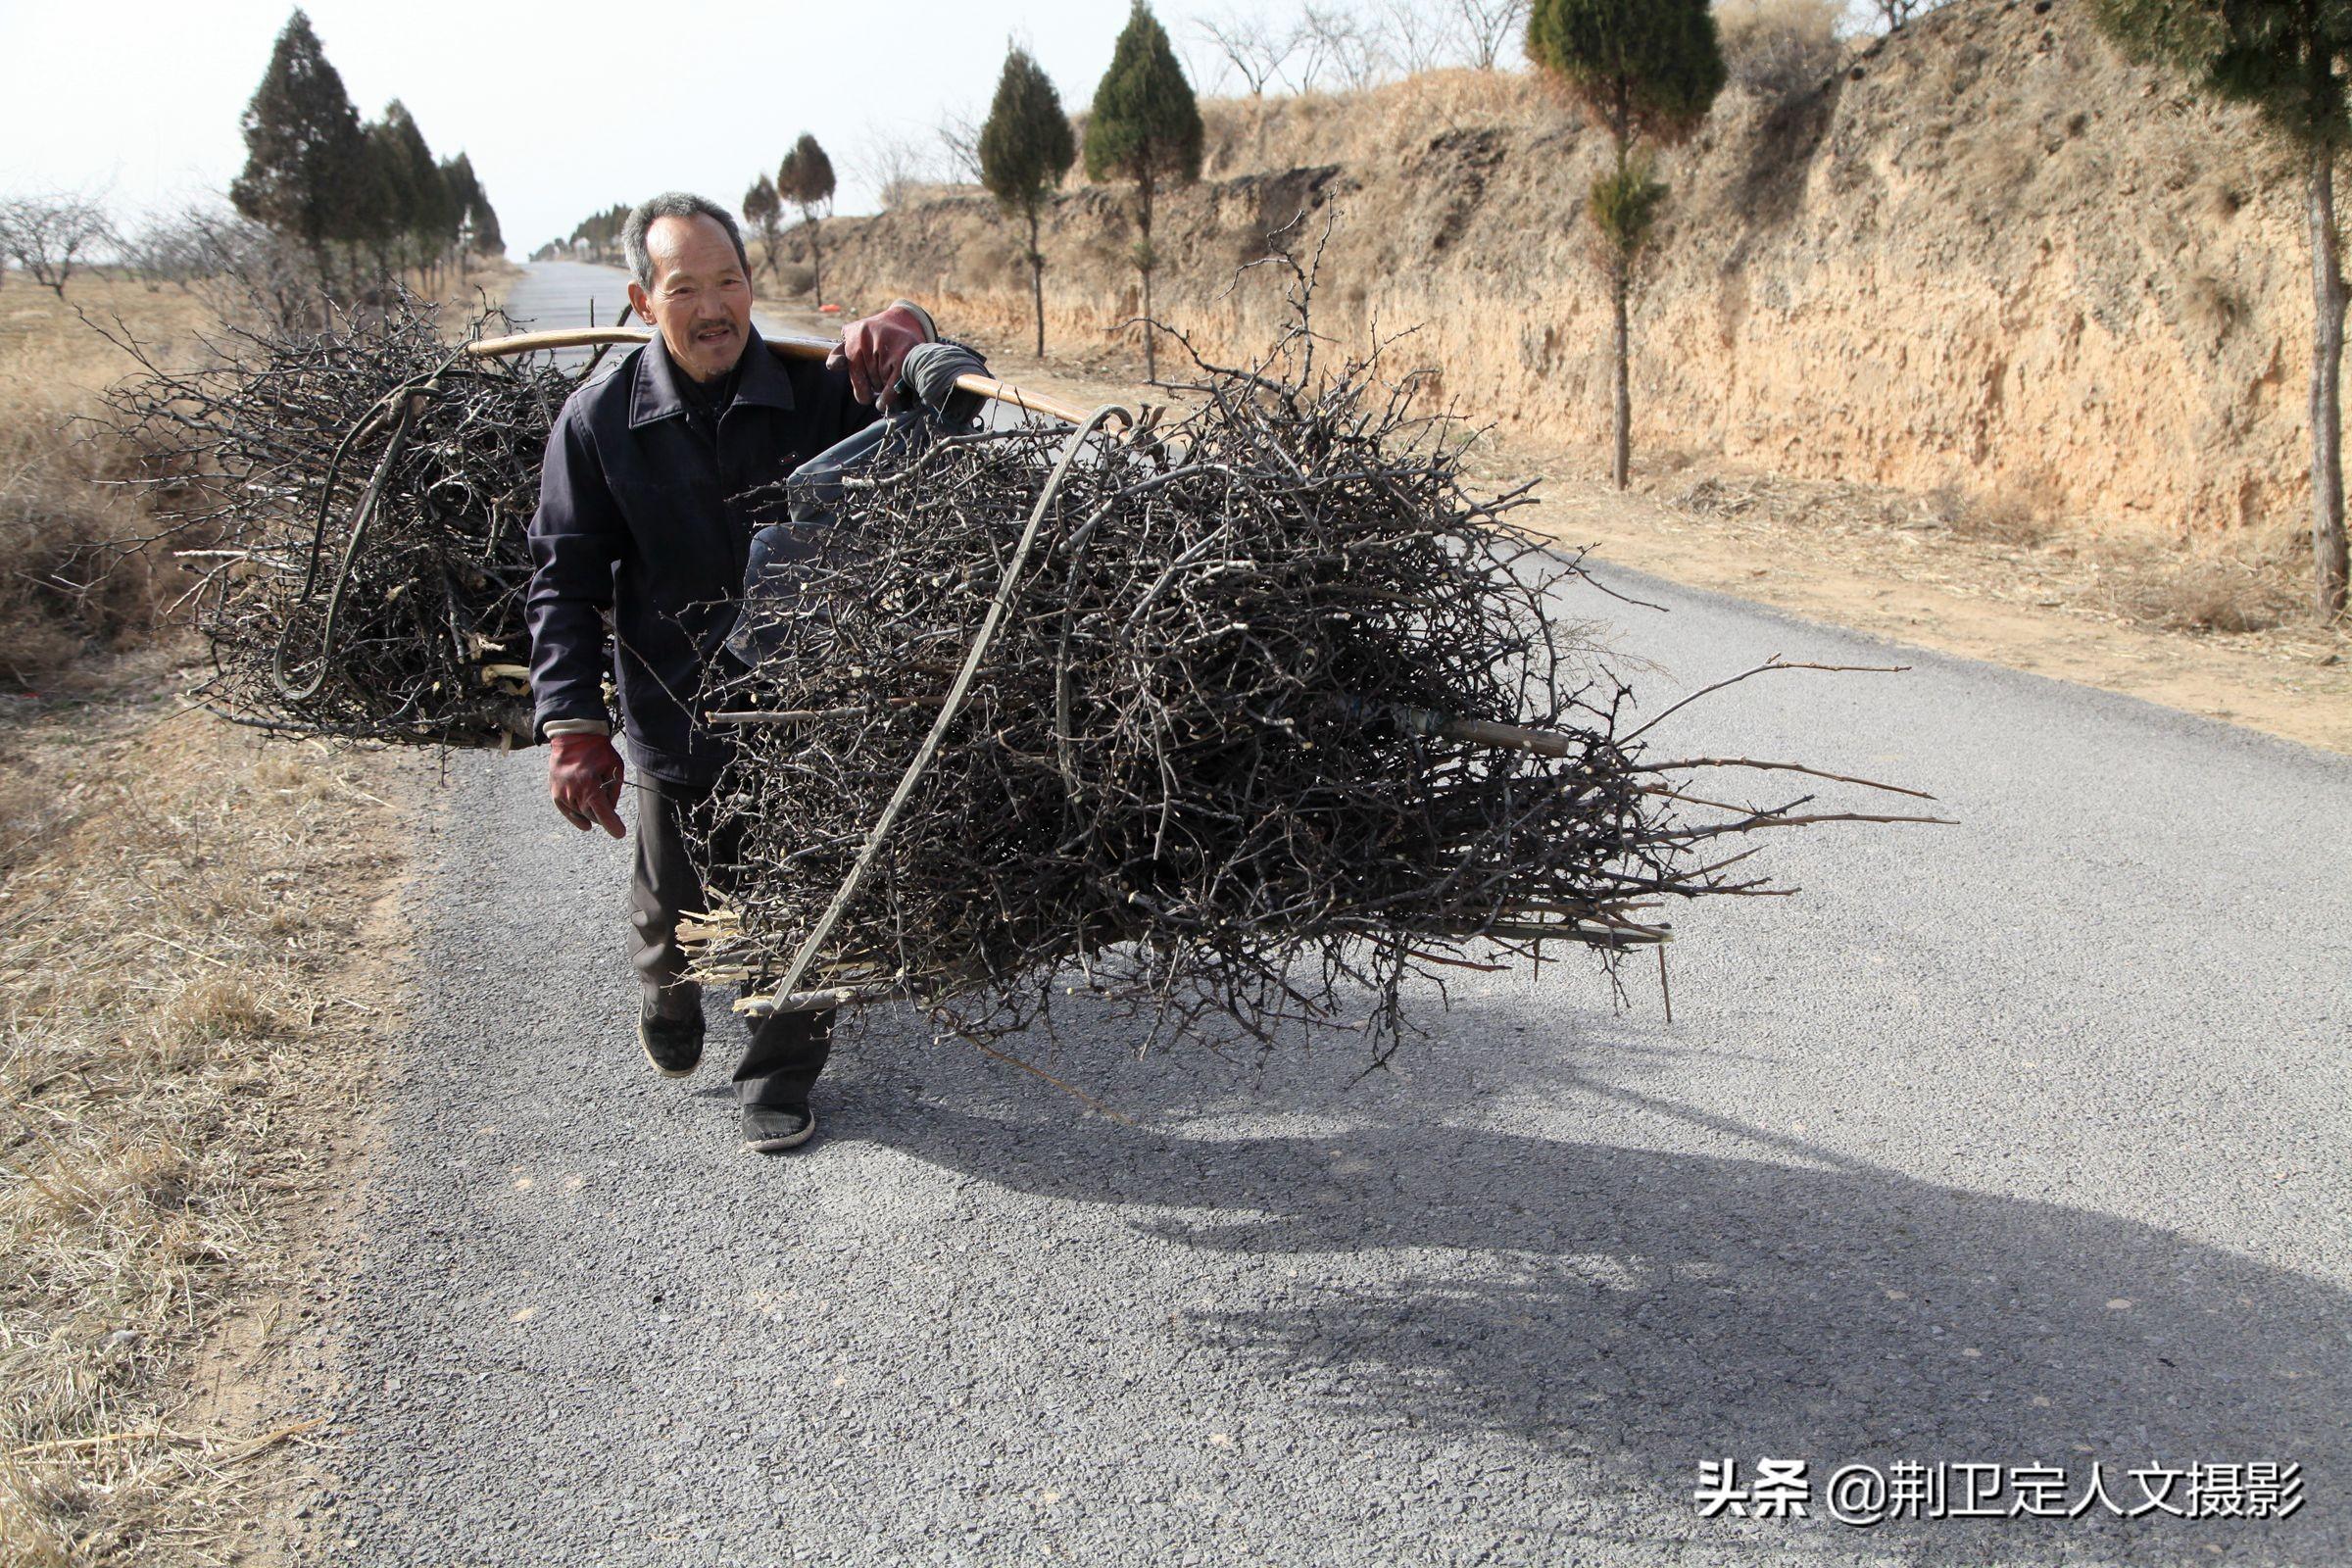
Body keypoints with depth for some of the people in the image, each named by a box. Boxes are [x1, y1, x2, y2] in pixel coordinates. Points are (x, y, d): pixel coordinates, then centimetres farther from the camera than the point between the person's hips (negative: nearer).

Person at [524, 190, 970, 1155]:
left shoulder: (818, 389, -9)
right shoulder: (600, 421, -8)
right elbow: (564, 580, -5)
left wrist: (906, 331, -23)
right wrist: (572, 724, -13)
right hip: (676, 721, 0)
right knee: (675, 906, 19)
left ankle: (779, 1077, 35)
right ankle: (667, 993, 55)